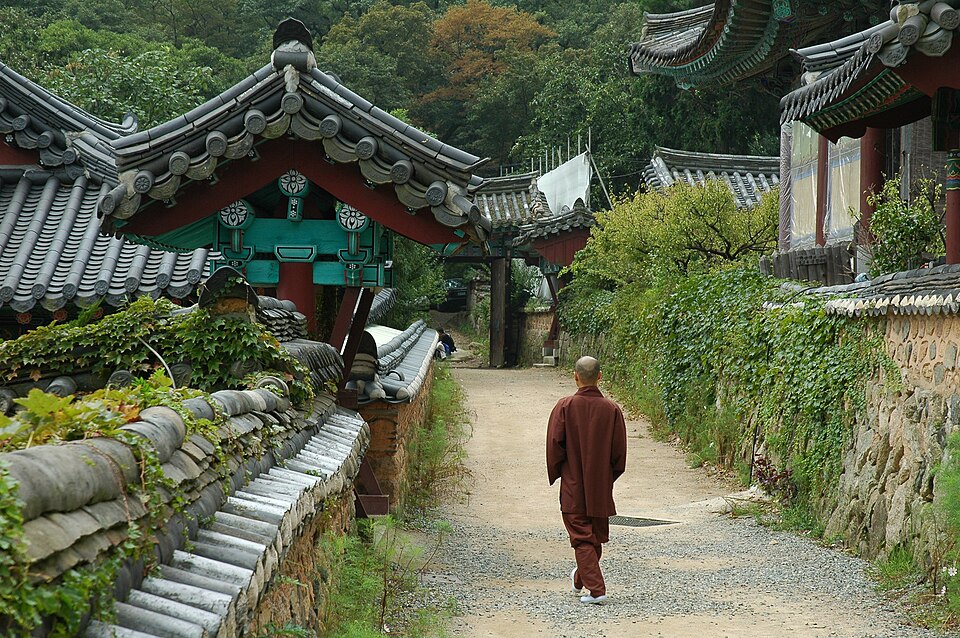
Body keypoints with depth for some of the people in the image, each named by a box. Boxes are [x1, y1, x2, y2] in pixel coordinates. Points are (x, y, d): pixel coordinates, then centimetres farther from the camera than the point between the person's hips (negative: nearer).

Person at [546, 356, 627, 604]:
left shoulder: (565, 406, -10)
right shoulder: (612, 409, -4)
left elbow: (554, 444, -9)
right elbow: (619, 451, 0)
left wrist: (556, 474, 7)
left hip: (573, 488, -2)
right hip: (601, 488, 3)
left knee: (582, 538, 1)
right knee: (596, 537, 19)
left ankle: (596, 588, -10)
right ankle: (580, 579, 35)